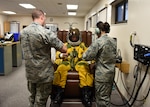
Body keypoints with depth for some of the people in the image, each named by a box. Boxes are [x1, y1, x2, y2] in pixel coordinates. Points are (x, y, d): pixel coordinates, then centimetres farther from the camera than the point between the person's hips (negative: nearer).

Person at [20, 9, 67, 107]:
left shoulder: (23, 32, 2)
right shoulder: (45, 32, -21)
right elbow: (64, 49, -17)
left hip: (30, 72, 7)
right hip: (44, 73, -6)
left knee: (32, 98, 22)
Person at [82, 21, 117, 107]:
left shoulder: (98, 42, -19)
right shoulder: (113, 41, 5)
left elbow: (87, 56, -18)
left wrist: (83, 55, 5)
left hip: (102, 75, -8)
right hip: (111, 73, 8)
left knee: (102, 98, 6)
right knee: (107, 96, 21)